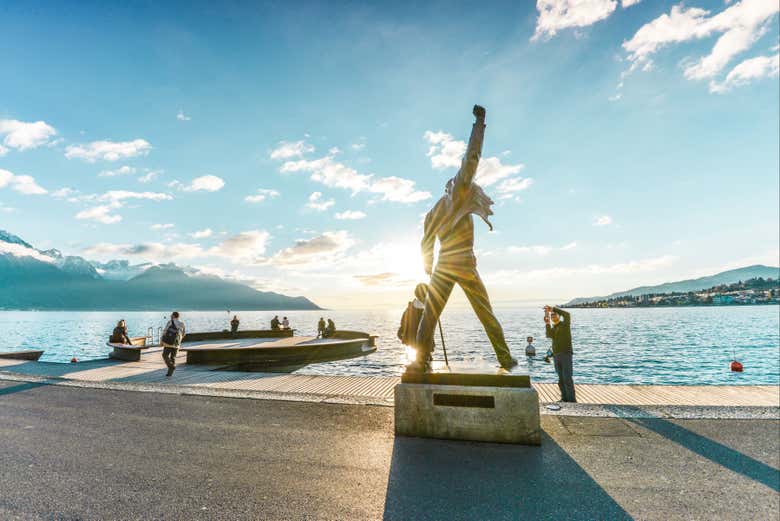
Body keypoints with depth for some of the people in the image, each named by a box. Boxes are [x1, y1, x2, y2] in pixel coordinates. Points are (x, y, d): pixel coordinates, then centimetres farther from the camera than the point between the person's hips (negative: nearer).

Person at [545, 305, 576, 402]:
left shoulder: (565, 325, 2)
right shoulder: (552, 328, 16)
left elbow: (567, 314, -19)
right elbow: (549, 336, -7)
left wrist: (553, 309, -18)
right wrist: (547, 323, -16)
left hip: (566, 354, -6)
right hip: (556, 355, 6)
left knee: (567, 378, -10)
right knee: (561, 379, 7)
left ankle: (571, 399, -6)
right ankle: (564, 398, 13)